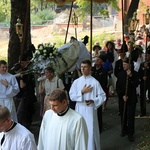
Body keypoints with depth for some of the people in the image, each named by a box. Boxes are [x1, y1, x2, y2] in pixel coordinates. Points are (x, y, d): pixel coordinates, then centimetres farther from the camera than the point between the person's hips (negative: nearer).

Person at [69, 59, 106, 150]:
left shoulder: (95, 82, -6)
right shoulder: (76, 82, 2)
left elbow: (103, 96, -4)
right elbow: (71, 96, -1)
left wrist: (93, 101, -18)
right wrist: (82, 92, -12)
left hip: (90, 109, -3)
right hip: (79, 109, 3)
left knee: (91, 130, 0)